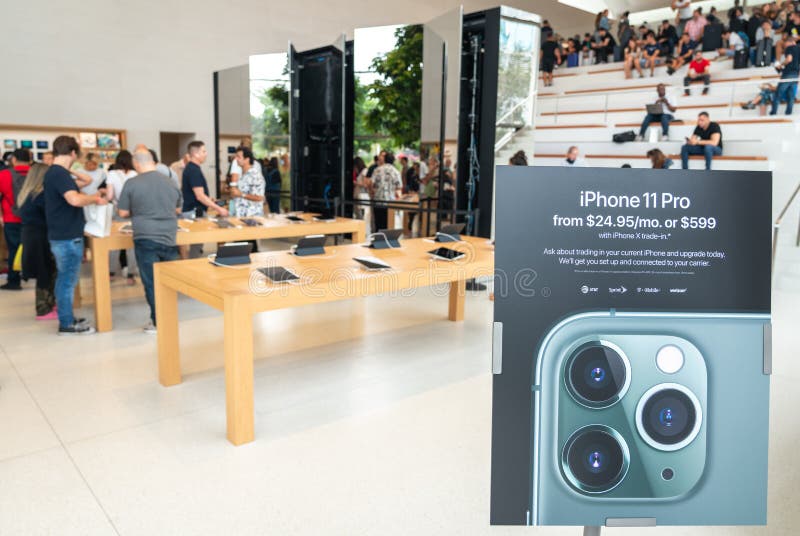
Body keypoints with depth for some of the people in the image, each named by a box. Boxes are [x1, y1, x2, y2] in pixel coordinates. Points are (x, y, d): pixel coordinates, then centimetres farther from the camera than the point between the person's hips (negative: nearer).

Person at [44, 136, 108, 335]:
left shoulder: (52, 172, 13)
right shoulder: (60, 174, -19)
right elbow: (74, 199, -33)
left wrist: (89, 198, 17)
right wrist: (95, 199, -17)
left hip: (61, 235, 10)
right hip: (68, 237, -10)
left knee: (63, 278, 16)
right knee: (68, 280, -2)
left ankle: (67, 318, 26)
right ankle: (66, 324, 6)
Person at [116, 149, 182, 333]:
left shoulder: (132, 183, -6)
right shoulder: (170, 182, 6)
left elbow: (123, 213, 1)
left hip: (146, 239, -3)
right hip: (169, 238, 4)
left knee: (151, 282, 3)